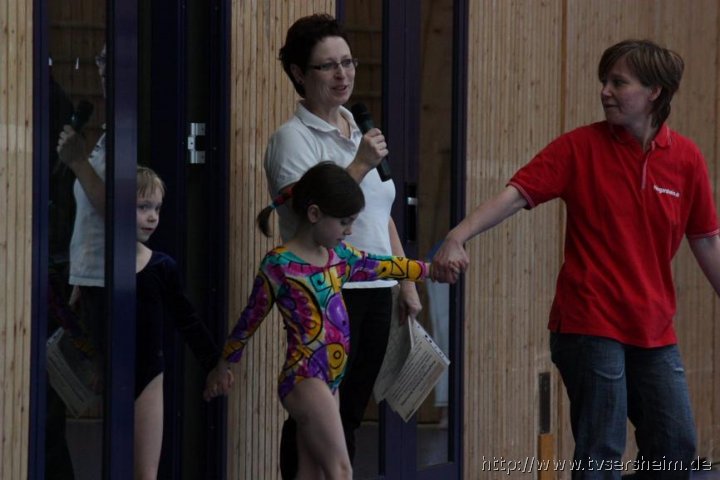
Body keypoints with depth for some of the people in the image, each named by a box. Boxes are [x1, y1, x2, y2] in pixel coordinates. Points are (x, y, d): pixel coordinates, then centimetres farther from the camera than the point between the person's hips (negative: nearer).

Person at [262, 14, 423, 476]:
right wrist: (361, 165, -22)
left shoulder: (360, 132, 16)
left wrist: (407, 282, 19)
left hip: (375, 289, 7)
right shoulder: (293, 138, -8)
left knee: (350, 414, 10)